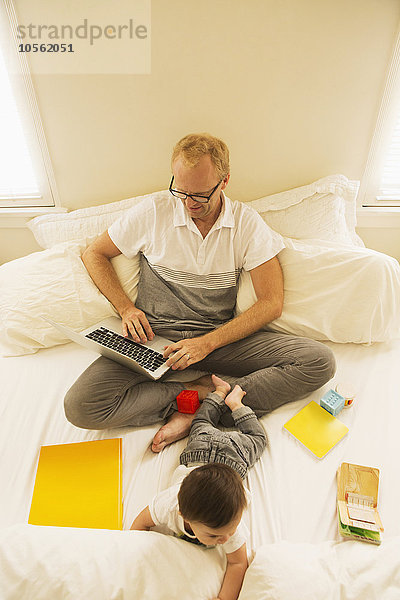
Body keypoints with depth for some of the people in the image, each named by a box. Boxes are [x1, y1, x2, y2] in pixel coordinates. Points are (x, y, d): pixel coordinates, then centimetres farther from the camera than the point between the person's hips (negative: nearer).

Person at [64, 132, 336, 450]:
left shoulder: (247, 222, -2)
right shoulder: (154, 211, -2)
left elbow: (272, 302, -5)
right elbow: (94, 253, 10)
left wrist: (209, 342, -18)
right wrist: (127, 309, -7)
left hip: (220, 336, 1)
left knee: (320, 361, -18)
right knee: (80, 406, -24)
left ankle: (200, 398, -17)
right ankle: (200, 394, -12)